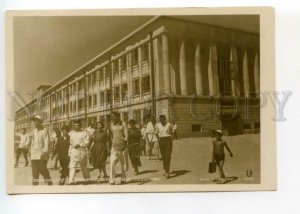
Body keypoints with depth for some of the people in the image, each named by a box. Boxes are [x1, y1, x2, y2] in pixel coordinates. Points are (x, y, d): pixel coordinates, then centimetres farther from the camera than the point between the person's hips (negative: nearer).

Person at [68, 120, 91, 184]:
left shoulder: (84, 133, 3)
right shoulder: (71, 134, 12)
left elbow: (87, 142, -5)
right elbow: (69, 143, 11)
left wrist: (80, 145, -18)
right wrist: (69, 152, 3)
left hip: (82, 152, -1)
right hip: (73, 151, 2)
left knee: (84, 166, 10)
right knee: (72, 166, -10)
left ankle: (87, 179, 26)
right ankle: (71, 180, -14)